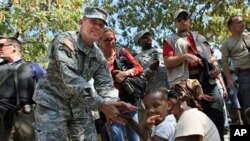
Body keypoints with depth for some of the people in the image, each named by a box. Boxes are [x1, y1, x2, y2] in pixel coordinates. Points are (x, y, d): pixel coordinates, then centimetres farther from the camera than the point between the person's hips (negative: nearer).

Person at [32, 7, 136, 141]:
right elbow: (71, 79, -28)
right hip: (52, 104, -6)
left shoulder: (98, 55, 4)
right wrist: (100, 104, -32)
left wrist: (112, 102, -26)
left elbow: (105, 84, -3)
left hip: (79, 107, 6)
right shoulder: (65, 41, -17)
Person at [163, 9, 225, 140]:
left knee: (217, 115, 2)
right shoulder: (170, 40, 11)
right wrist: (185, 56, -15)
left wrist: (215, 64, 6)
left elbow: (210, 56, 28)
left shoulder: (199, 38, 26)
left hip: (208, 80, 5)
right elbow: (167, 62, -2)